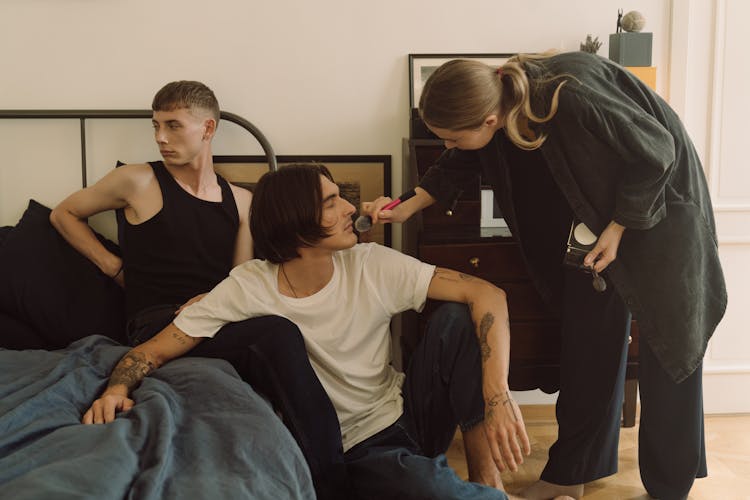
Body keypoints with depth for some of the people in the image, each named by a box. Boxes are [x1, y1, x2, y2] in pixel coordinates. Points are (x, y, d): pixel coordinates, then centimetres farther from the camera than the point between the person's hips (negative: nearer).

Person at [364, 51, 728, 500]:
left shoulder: (573, 100, -37)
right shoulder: (495, 100, -16)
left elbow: (656, 152, -24)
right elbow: (460, 166, 4)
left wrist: (617, 228, -19)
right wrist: (407, 208, -5)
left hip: (659, 202, -6)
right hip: (594, 209, 6)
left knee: (669, 343, 0)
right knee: (589, 338, 6)